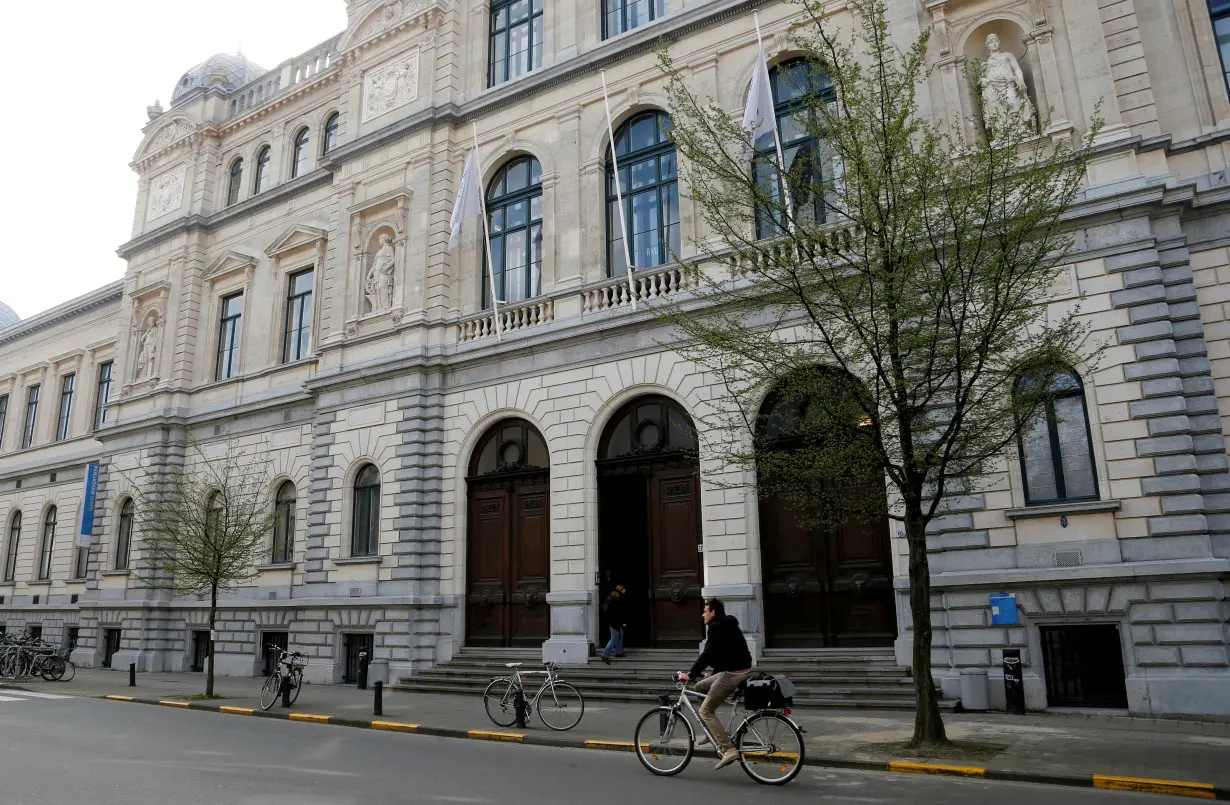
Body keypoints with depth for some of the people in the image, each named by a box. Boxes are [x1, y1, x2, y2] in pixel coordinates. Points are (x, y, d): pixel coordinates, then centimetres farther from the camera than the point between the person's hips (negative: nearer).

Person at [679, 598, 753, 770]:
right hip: (740, 670, 10)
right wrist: (713, 674, 25)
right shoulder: (727, 625, 18)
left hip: (732, 674, -10)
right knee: (700, 687, 21)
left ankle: (728, 750, -14)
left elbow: (707, 654, -20)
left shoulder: (717, 627, -13)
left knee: (706, 710, -5)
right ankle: (713, 732, 22)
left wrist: (690, 675, -16)